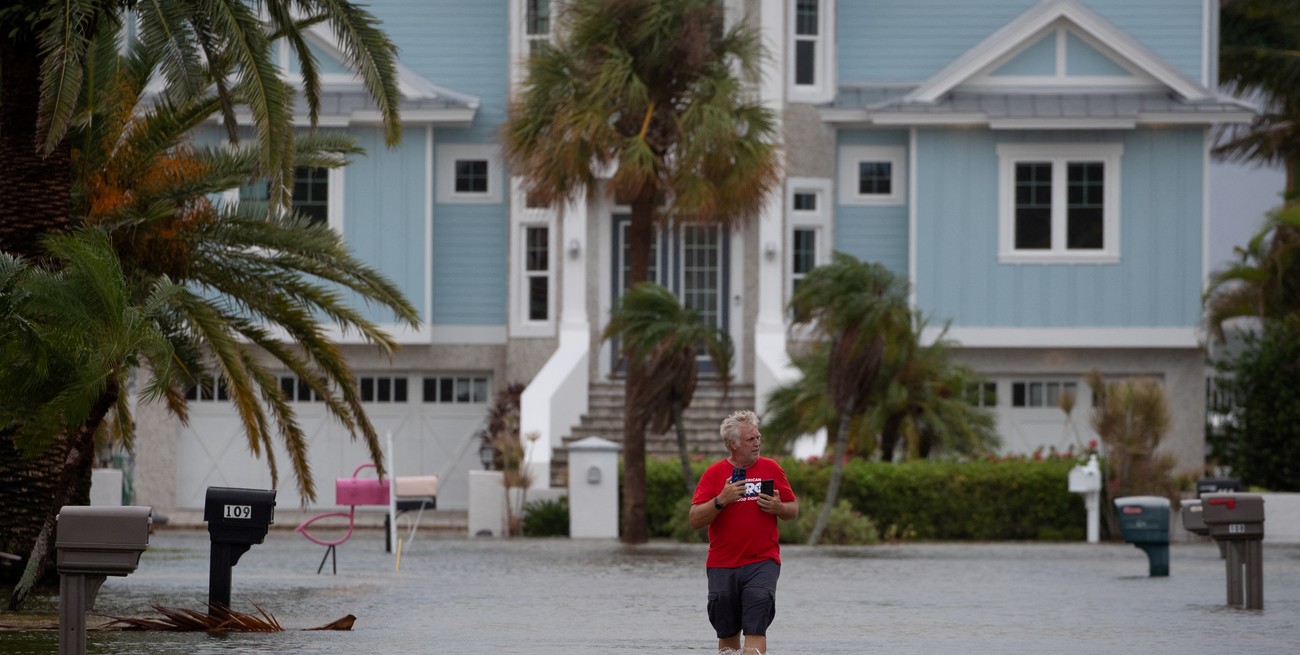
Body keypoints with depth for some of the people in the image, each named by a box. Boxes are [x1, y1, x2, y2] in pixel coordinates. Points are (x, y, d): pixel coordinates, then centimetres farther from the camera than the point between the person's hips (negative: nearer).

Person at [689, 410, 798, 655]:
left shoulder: (771, 469, 6)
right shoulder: (714, 473, 1)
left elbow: (794, 510, 12)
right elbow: (695, 520, -4)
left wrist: (778, 508, -10)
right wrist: (721, 500, -19)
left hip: (762, 563, -1)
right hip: (722, 566, 1)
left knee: (755, 629, -13)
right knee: (727, 635, 8)